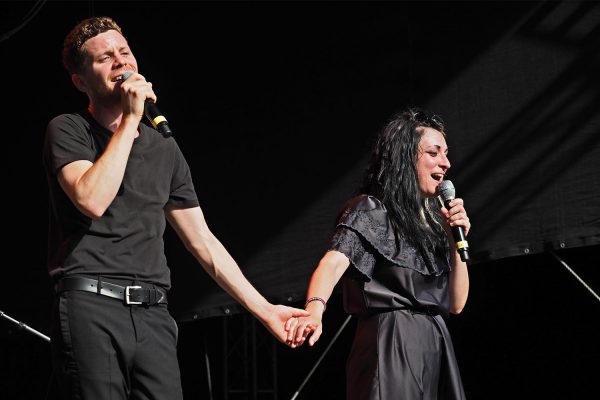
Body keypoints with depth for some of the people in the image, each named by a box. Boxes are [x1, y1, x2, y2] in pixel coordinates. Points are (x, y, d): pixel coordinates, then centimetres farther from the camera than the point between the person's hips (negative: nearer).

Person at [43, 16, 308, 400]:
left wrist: (263, 309, 13)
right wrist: (130, 120, -10)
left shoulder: (164, 147, 17)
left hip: (153, 313, 5)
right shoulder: (68, 130, 2)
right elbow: (92, 200, -18)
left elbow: (202, 240, 18)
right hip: (91, 308, -4)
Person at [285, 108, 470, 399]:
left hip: (434, 351, 8)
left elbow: (456, 304, 15)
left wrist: (455, 241, 2)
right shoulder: (370, 210, -4)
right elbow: (334, 263, -24)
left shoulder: (432, 220, 17)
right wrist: (314, 309, -44)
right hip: (392, 349, -7)